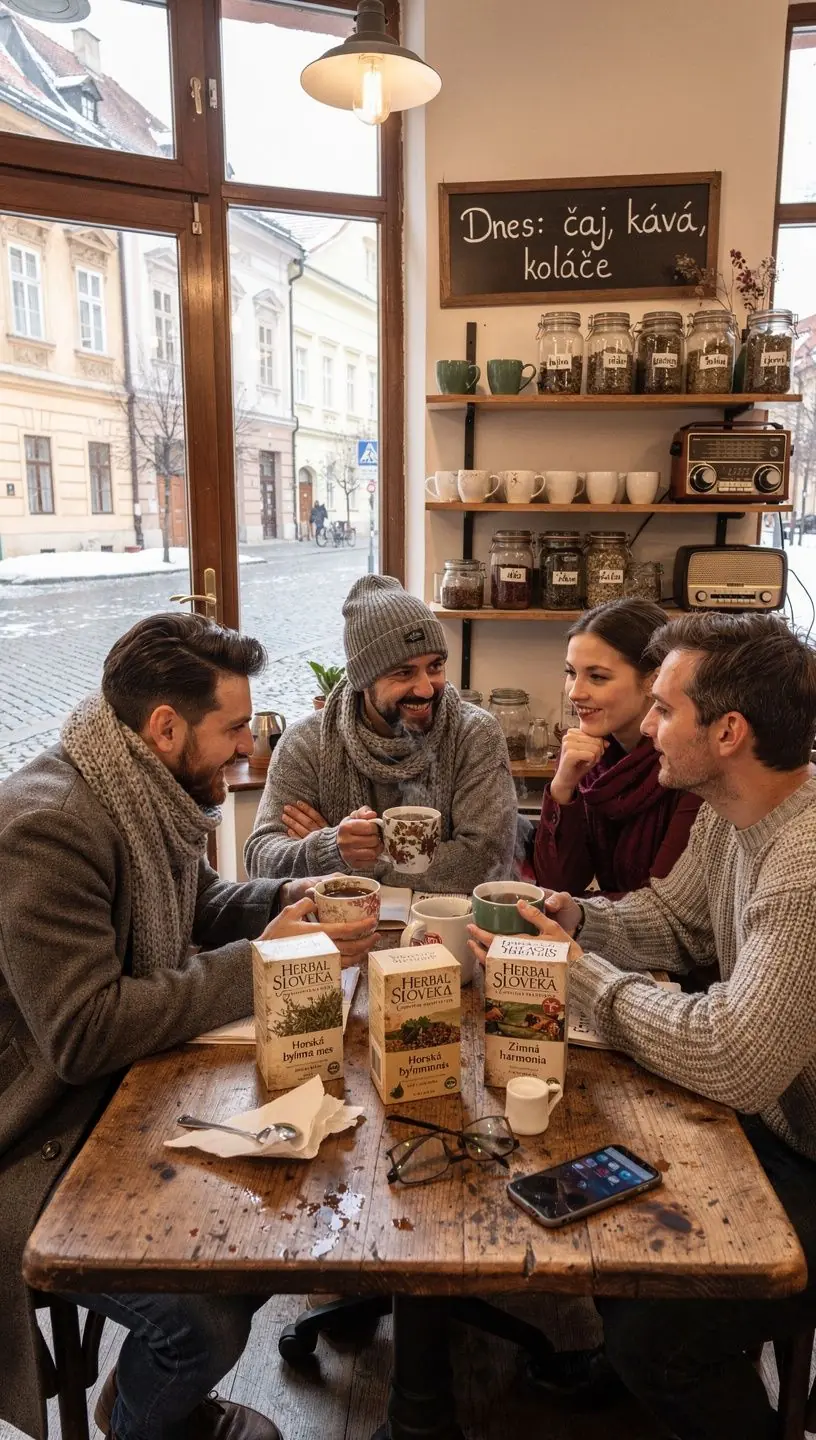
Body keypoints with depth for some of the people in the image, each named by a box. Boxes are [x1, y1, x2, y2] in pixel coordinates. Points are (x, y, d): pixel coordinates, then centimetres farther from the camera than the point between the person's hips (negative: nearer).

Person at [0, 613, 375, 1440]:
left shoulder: (149, 794, 0)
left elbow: (197, 909, 16)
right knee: (205, 1317, -20)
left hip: (126, 1092, 9)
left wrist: (289, 903, -3)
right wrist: (259, 963, -24)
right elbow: (84, 1032, -30)